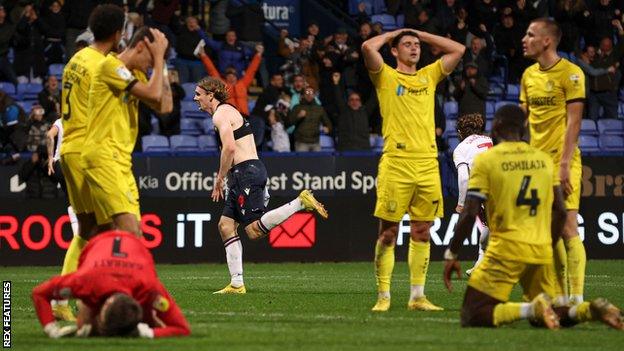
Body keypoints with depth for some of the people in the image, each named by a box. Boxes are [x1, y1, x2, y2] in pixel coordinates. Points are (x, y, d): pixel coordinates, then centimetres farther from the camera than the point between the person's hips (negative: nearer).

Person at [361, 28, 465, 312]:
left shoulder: (429, 76, 18)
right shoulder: (386, 76, 5)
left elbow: (458, 50, 18)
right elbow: (368, 48, -12)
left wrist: (422, 35, 18)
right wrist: (391, 34, 7)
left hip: (428, 163, 5)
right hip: (396, 162, -4)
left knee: (422, 233, 7)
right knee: (388, 232, -2)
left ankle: (417, 296, 12)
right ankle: (383, 296, 2)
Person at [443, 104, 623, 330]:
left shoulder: (486, 160, -2)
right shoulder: (544, 159, 12)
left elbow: (470, 214, -7)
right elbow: (560, 212, 11)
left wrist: (451, 254, 1)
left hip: (506, 249, -5)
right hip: (542, 251, 5)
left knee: (473, 317, -3)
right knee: (542, 319, 19)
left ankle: (534, 308, -24)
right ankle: (591, 310, -10)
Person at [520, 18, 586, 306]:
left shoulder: (570, 73, -8)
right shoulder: (529, 75, 12)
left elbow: (573, 122, -13)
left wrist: (565, 165, -19)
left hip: (562, 162, -7)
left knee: (567, 228, -12)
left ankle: (576, 298, -11)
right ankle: (560, 295, 14)